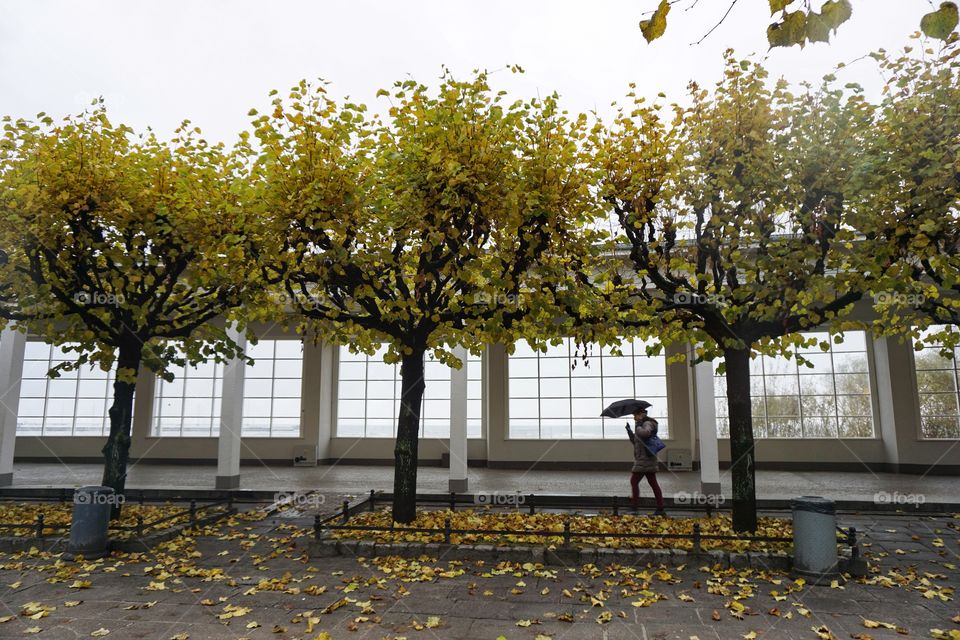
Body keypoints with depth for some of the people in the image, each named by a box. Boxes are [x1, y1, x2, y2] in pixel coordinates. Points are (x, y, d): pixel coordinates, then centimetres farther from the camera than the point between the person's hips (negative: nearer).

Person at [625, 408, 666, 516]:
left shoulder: (647, 424, -9)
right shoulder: (644, 424, 21)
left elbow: (645, 433, -34)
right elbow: (636, 441, 24)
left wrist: (638, 427, -16)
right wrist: (629, 432, 10)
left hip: (644, 460, -10)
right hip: (648, 460, 10)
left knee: (634, 481, -5)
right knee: (653, 483, 9)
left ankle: (635, 506, -4)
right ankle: (660, 509, 10)